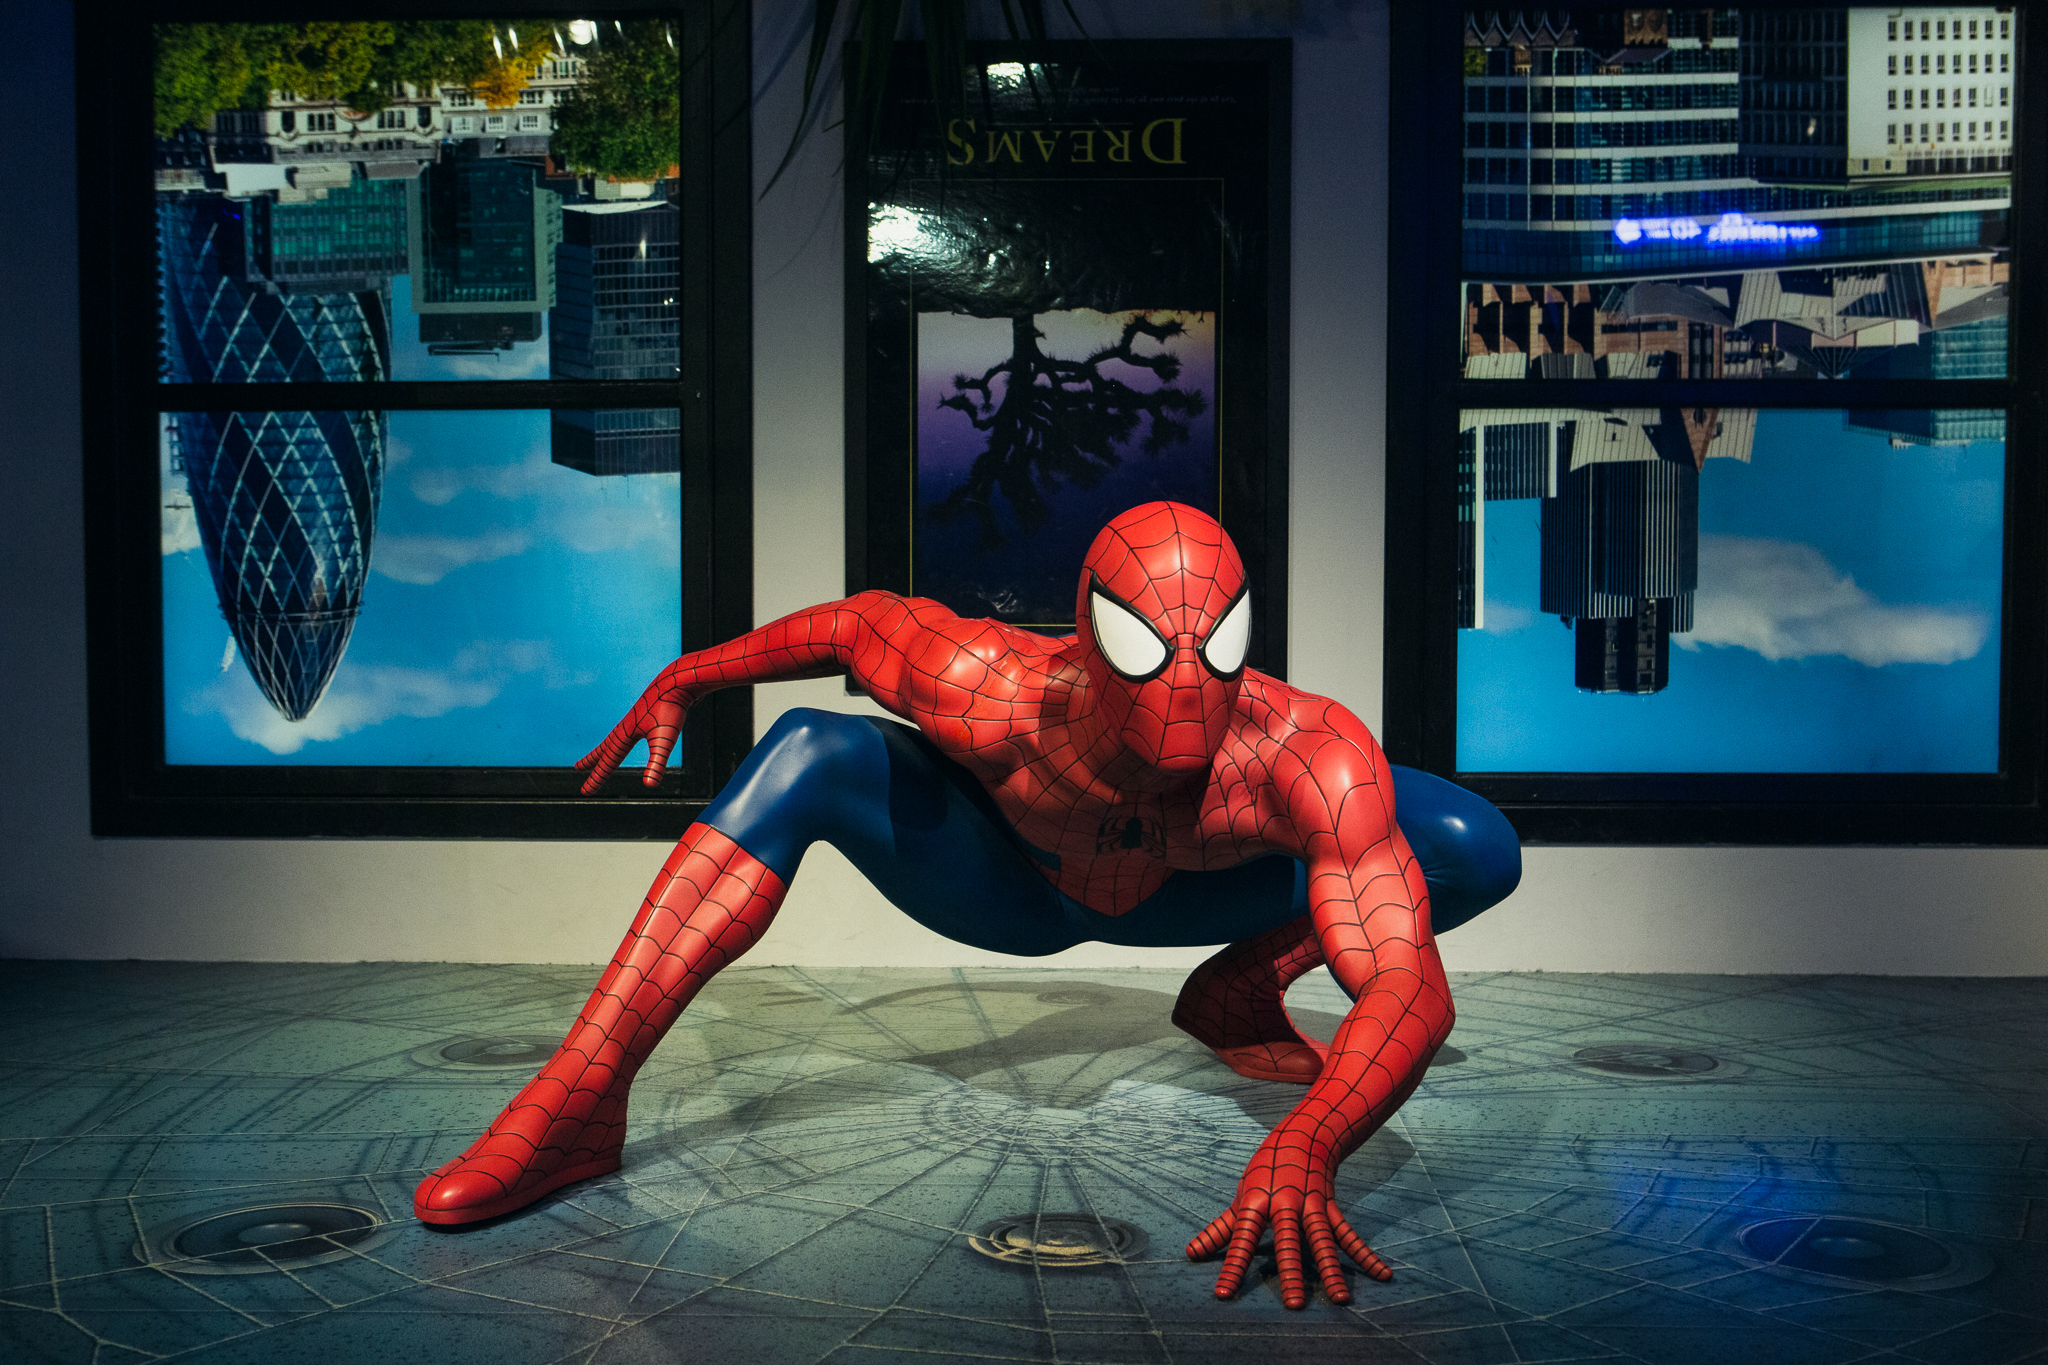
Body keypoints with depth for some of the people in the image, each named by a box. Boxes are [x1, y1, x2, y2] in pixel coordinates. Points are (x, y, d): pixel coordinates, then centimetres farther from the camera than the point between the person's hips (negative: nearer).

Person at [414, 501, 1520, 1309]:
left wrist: (1303, 1146, -70)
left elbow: (1409, 991, -50)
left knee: (1479, 851, -17)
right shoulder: (992, 696, -41)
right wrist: (686, 678, -5)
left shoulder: (1313, 757, -44)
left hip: (1184, 896, 2)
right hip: (1008, 884, -1)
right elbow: (868, 619, -19)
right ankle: (577, 1103, -29)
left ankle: (1235, 994, 10)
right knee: (809, 754, -32)